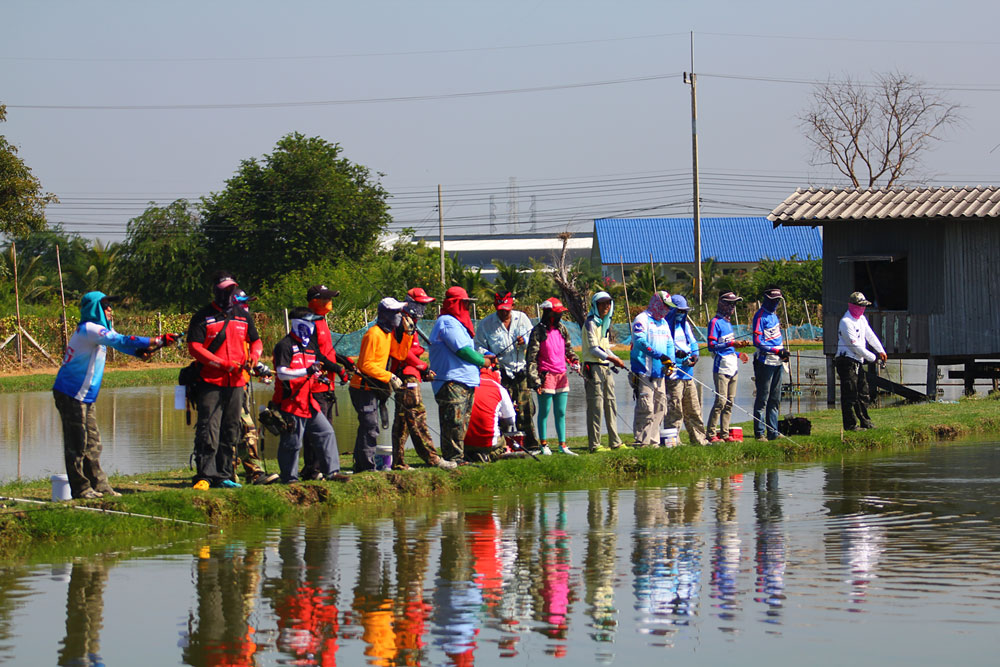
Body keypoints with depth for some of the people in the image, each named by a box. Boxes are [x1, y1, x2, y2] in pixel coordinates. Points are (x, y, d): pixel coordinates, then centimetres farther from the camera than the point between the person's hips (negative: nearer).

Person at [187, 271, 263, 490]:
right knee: (208, 431, -10)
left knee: (230, 431, 9)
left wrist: (253, 357, -3)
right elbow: (194, 348, -10)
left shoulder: (243, 315, 13)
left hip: (236, 383, 5)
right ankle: (205, 476, -9)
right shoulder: (203, 317, -2)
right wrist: (223, 364, -17)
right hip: (210, 383, -5)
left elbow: (255, 341, 21)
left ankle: (224, 475, 16)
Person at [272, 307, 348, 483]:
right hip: (291, 403, -9)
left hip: (309, 403, 9)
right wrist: (306, 371, -30)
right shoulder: (285, 346, -10)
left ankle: (331, 471, 10)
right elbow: (281, 373, -21)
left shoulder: (309, 346, 19)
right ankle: (289, 477, 5)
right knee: (292, 442, -4)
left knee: (326, 433, 5)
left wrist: (319, 377, 8)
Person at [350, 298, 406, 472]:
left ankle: (360, 467, 21)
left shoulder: (388, 333, 12)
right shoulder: (374, 334, -17)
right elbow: (366, 365, -19)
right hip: (363, 387, -10)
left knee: (367, 428, 14)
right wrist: (389, 377, -20)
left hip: (373, 388, 10)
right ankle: (367, 467, -11)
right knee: (370, 428, -12)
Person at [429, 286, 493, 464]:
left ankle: (458, 457, 15)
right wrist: (482, 361, -3)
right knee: (455, 422, -11)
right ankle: (453, 458, -10)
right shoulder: (447, 322, -11)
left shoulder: (456, 322, 23)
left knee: (463, 422, 12)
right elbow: (463, 350, -16)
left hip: (464, 382, 11)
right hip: (452, 381, -11)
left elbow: (467, 350, 25)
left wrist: (483, 357, 10)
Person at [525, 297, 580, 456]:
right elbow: (531, 357, -7)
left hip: (562, 375, 6)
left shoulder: (561, 329, 12)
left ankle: (562, 445, 14)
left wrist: (575, 361, 9)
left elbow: (568, 348, 27)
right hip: (546, 376, -6)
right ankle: (543, 445, 11)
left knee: (561, 413, 9)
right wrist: (535, 379, -12)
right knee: (544, 412, 2)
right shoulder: (539, 331, -7)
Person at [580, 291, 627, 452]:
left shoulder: (605, 323, 18)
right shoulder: (591, 323, -9)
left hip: (606, 367, 9)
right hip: (593, 367, -9)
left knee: (611, 404, 10)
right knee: (595, 406, -9)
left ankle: (615, 442, 15)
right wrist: (612, 359, -23)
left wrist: (617, 360, 8)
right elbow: (593, 348, -16)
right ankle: (594, 444, -7)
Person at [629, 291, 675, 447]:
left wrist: (670, 361, 0)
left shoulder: (663, 322, 21)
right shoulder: (642, 320, -6)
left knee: (660, 408, 9)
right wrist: (659, 355, -26)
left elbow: (669, 343, 19)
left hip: (659, 373, 9)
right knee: (645, 408, -13)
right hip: (644, 372, -9)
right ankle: (641, 441, -10)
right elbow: (640, 342, -20)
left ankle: (653, 440, 14)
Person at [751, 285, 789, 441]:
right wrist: (777, 351, -22)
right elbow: (758, 342, -17)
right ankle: (759, 432, -2)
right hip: (765, 362, -9)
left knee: (774, 399, 12)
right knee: (762, 399, -5)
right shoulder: (760, 316, -10)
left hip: (777, 362, 9)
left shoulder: (774, 315, 17)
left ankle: (773, 432, 17)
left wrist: (783, 352, 10)